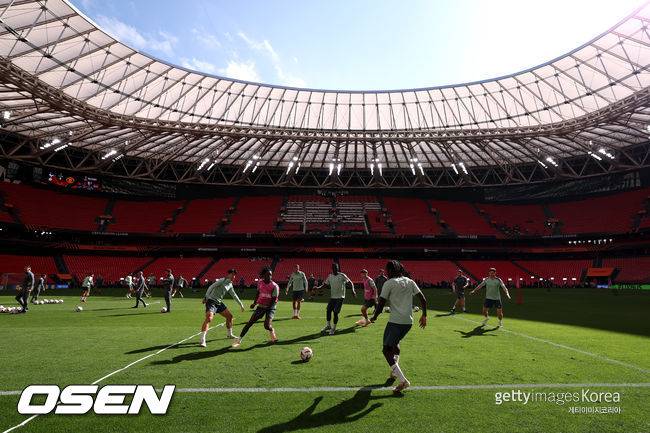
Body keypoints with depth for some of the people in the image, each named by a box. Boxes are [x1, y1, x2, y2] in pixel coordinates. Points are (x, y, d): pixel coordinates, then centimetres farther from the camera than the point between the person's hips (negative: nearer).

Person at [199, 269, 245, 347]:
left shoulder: (230, 285, 11)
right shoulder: (222, 280, -13)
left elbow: (234, 295, 22)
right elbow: (211, 287, -19)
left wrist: (241, 304, 25)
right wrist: (206, 297, -28)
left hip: (219, 302, 9)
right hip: (211, 301, -9)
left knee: (229, 316, 13)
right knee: (209, 318, -26)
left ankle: (229, 334, 32)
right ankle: (202, 340, -25)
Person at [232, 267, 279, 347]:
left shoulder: (274, 286, -16)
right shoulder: (260, 282, -1)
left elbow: (274, 300, -14)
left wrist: (268, 308, -20)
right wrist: (254, 303, 10)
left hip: (270, 307, -4)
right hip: (260, 306, 4)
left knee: (267, 325, -19)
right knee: (250, 322, -1)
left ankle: (273, 336, 14)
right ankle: (239, 339, 11)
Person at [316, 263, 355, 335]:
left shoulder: (342, 275, -10)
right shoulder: (330, 276, 5)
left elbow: (350, 283, -13)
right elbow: (325, 284, 14)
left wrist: (353, 290, -30)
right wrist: (319, 287, -5)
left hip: (340, 297, -5)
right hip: (332, 297, 5)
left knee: (335, 312, -9)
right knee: (328, 310, 4)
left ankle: (334, 328, 7)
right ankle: (328, 326, 24)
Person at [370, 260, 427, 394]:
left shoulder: (389, 283, -5)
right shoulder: (410, 282, 11)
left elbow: (381, 304, -7)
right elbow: (423, 299, 8)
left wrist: (374, 318, 7)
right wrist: (424, 315, 16)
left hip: (395, 321, -7)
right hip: (409, 321, 7)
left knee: (387, 351, -2)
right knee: (394, 343, 30)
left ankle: (403, 380, -15)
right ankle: (395, 371, 32)